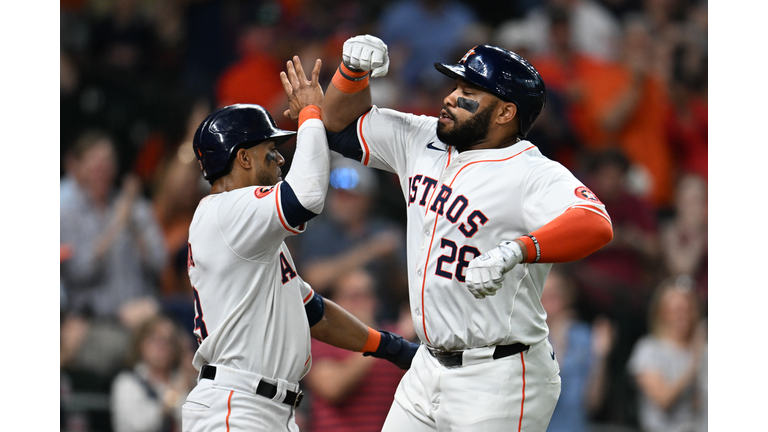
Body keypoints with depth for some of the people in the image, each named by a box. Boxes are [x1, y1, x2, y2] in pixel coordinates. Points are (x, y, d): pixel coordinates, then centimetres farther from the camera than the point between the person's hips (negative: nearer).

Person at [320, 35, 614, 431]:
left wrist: (515, 250, -50)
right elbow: (341, 124, 20)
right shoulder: (423, 143, 8)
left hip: (499, 381, -8)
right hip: (428, 368, 8)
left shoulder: (535, 174, -16)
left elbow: (596, 225, -34)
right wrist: (353, 70, -1)